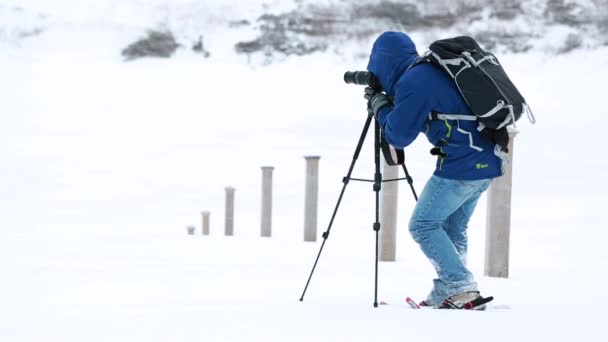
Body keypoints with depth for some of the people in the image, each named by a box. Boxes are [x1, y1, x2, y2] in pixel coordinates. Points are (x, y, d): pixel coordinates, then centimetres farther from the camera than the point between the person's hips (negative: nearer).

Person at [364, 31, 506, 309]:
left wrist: (379, 106, 9)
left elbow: (398, 135, -7)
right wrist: (388, 104, 22)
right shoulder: (437, 69, 16)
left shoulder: (412, 82, -12)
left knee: (423, 225, -1)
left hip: (461, 166, -9)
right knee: (453, 226, 17)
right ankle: (446, 293, 15)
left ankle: (461, 287, -8)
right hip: (487, 160, 9)